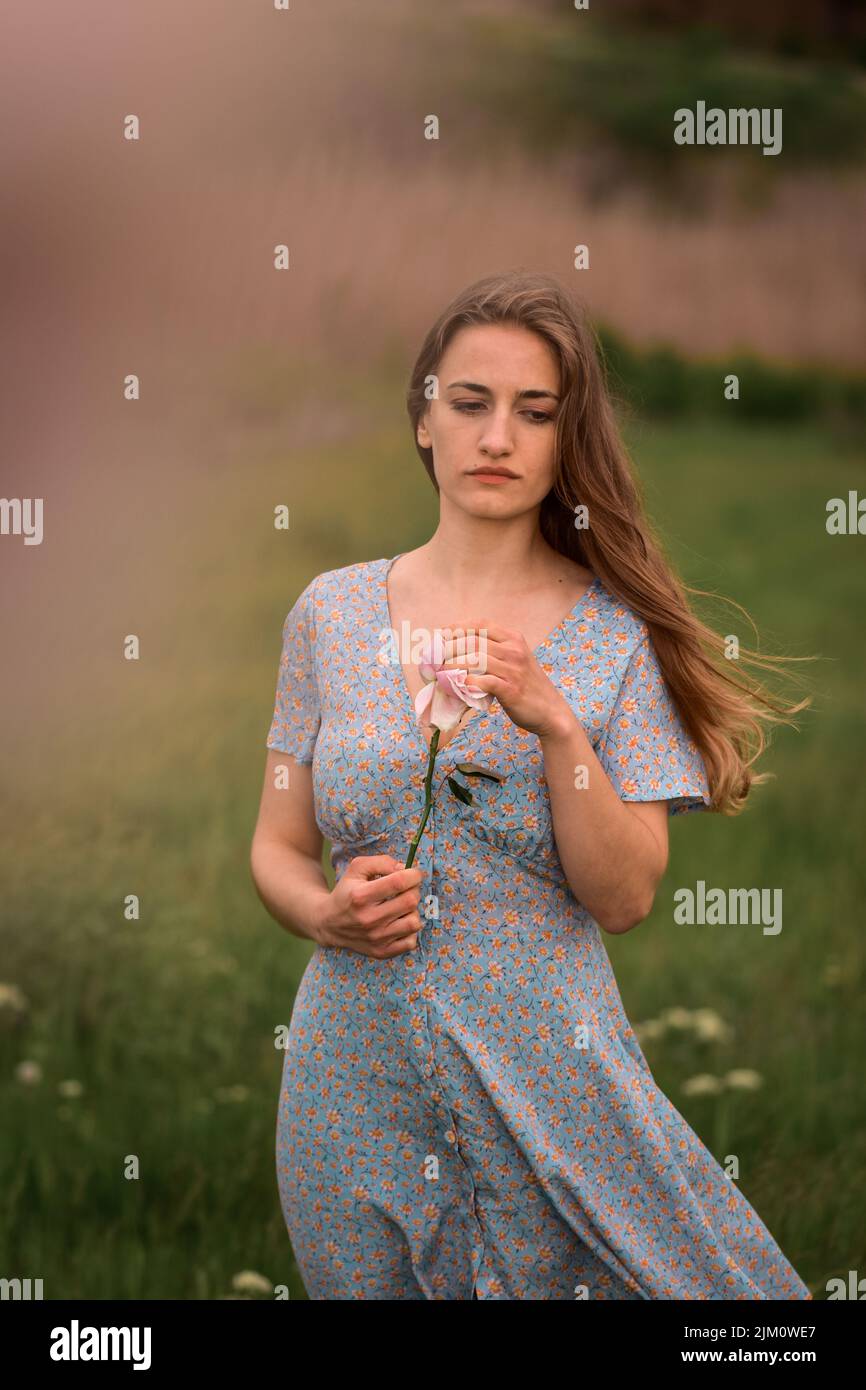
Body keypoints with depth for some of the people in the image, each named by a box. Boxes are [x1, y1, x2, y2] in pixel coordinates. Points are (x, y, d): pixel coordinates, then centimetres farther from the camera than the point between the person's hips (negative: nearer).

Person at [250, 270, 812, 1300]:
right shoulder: (333, 610, 4)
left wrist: (555, 723, -20)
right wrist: (325, 910, -12)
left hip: (546, 1079, -2)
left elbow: (624, 900, -7)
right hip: (357, 1083, 2)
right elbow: (276, 847, 9)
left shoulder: (616, 635, -2)